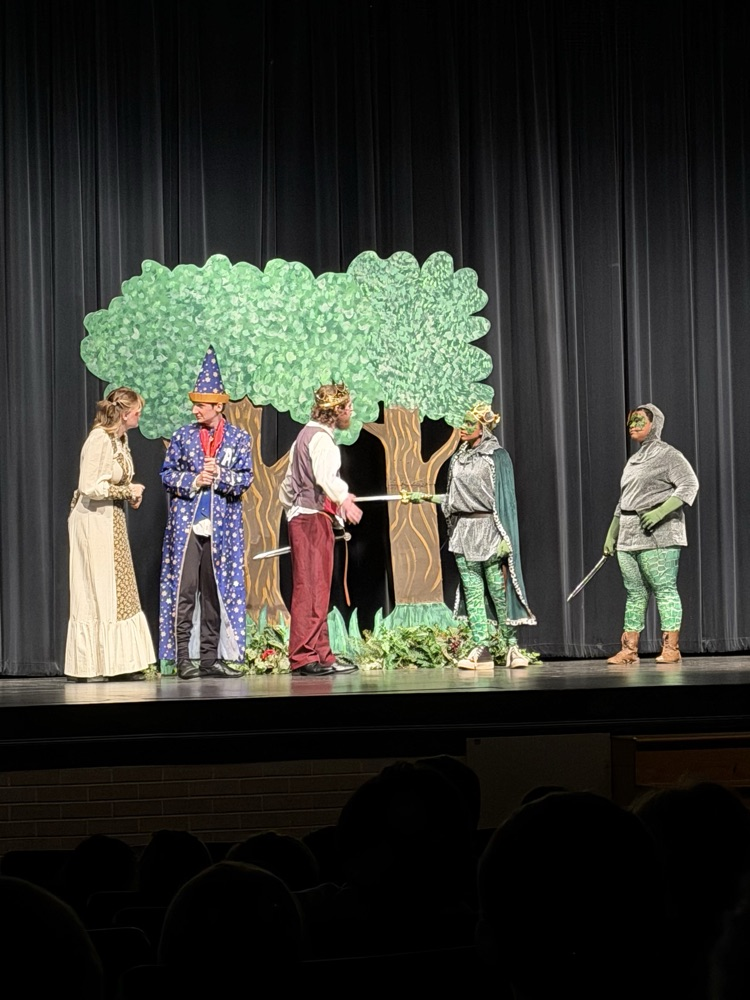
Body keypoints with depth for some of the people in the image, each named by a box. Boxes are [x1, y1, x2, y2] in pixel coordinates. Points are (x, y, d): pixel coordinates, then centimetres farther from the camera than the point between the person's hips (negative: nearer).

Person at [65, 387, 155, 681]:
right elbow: (90, 487, -23)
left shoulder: (120, 438, 11)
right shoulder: (99, 439, -17)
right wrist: (128, 491, -12)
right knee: (95, 593, -3)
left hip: (113, 522, 9)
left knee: (118, 594, 8)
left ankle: (117, 663, 12)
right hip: (94, 522, -9)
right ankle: (89, 666, 4)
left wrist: (130, 493, 1)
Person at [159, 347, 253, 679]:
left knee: (216, 592, 5)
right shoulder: (182, 436, 7)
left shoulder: (239, 438, 7)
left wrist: (220, 476, -14)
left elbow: (245, 478, 2)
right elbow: (167, 474, 4)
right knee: (184, 591, -6)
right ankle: (184, 659, -3)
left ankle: (210, 658, 11)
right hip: (186, 525, -1)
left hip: (221, 527, 1)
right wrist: (194, 480, -11)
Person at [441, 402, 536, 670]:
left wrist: (504, 538, -13)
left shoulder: (497, 456, -3)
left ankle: (512, 647, 2)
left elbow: (505, 497, -7)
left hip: (488, 528, -6)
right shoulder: (458, 459, 16)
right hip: (463, 530, 6)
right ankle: (481, 650, 0)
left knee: (498, 590, -5)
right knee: (472, 592, 1)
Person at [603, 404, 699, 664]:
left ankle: (671, 648, -7)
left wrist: (660, 511, -21)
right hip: (628, 535, 7)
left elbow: (689, 485, -13)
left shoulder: (668, 455, -2)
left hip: (657, 535, -7)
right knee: (634, 592, 5)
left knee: (664, 589, -8)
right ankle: (629, 649, 5)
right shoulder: (633, 461, 21)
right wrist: (611, 534, 21)